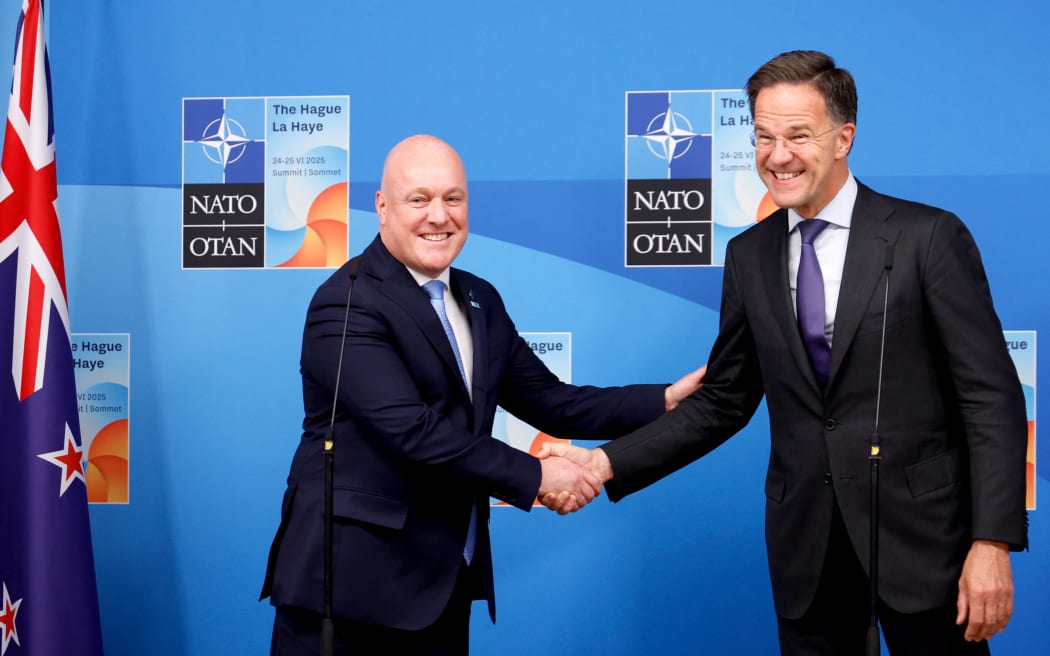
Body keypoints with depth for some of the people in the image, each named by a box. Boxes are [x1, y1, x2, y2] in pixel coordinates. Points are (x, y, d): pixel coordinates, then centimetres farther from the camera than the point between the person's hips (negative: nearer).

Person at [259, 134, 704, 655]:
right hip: (350, 579, -7)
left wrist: (667, 400, 2)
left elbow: (550, 402, 11)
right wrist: (534, 477, -17)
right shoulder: (346, 304, -14)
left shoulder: (481, 302, 11)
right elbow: (412, 430, -23)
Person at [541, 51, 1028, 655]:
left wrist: (993, 540, -14)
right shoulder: (749, 255, 5)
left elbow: (991, 397, -8)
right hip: (805, 541, 4)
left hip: (921, 531, -3)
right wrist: (608, 463, -1)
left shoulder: (929, 237, -8)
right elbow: (723, 402, 9)